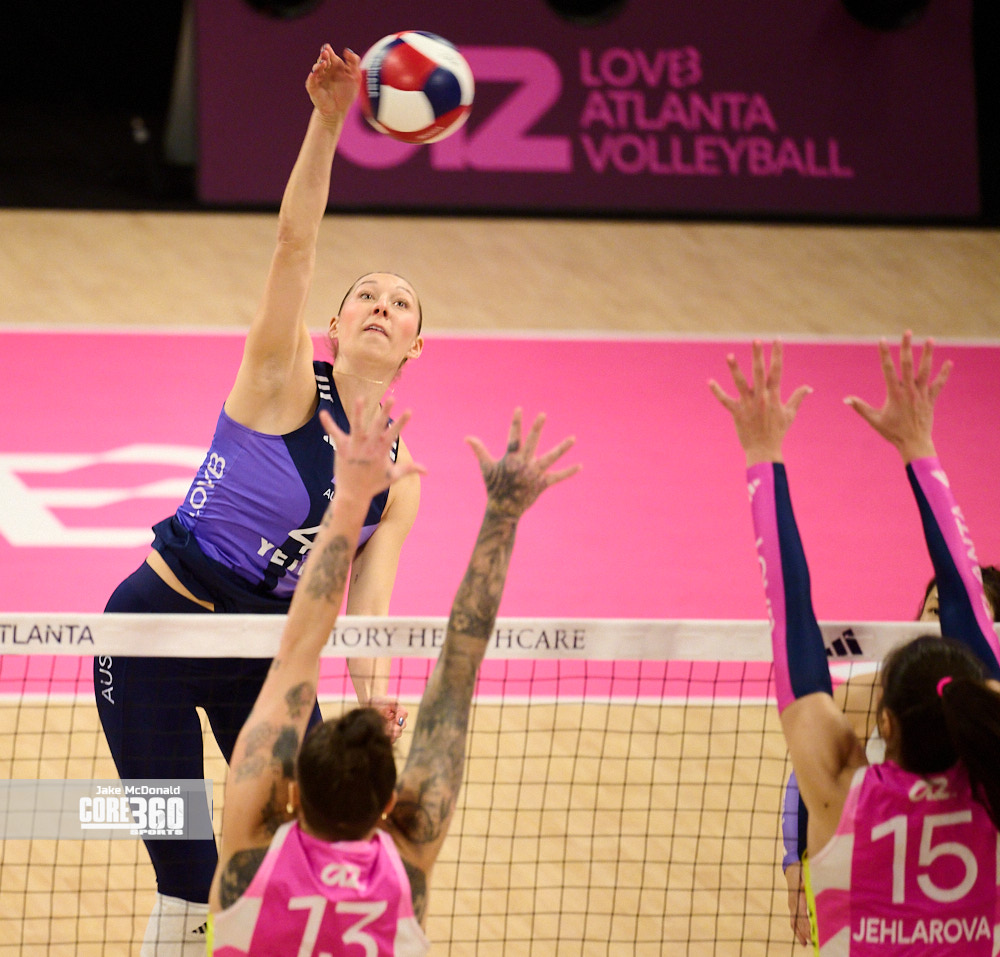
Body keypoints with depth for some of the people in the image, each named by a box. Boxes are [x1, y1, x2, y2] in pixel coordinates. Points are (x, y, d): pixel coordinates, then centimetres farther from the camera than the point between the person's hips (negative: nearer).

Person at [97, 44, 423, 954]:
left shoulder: (399, 473, 1)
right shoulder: (284, 383, -11)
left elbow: (366, 600, -8)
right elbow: (295, 240, -24)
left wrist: (374, 691, -29)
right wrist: (328, 119, -37)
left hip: (264, 651, 5)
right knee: (190, 880, -7)